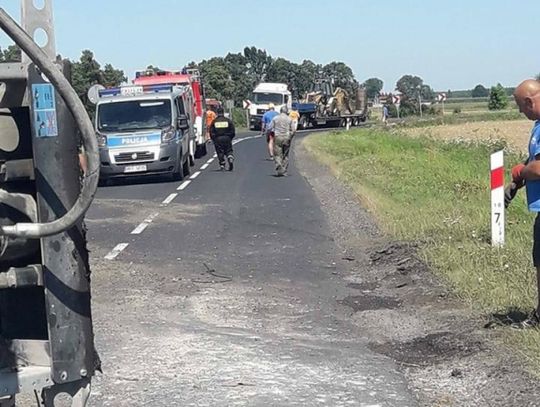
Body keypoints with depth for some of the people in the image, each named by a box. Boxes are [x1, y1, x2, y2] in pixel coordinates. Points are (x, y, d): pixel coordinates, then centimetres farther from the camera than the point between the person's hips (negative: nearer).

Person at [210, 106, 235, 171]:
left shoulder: (214, 122, 2)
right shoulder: (228, 120, 2)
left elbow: (211, 132, 1)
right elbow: (233, 132, 3)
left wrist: (214, 140, 10)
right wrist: (230, 138, 15)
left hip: (218, 139, 0)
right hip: (227, 139, 0)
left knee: (220, 152, 5)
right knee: (229, 150, 9)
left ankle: (222, 165, 0)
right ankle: (230, 159, -18)